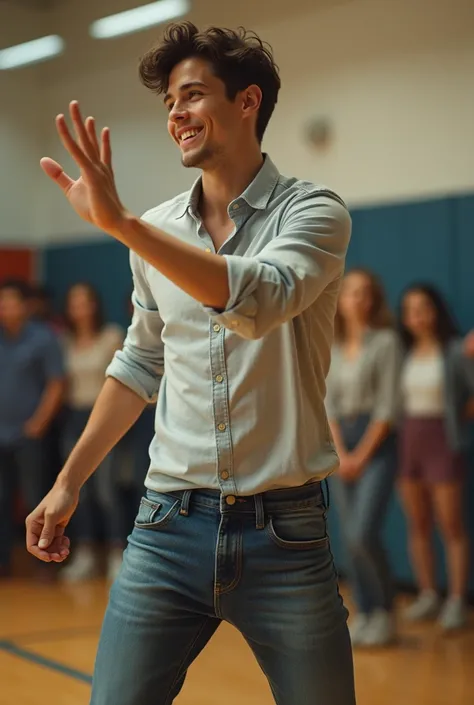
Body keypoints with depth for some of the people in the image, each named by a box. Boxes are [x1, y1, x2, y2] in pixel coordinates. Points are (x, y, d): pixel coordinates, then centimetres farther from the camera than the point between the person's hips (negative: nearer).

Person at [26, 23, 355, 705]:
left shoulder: (312, 211, -5)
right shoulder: (156, 232, 8)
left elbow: (260, 302, -26)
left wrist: (120, 223, -30)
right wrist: (69, 482, 19)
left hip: (283, 532, -3)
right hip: (169, 527, 4)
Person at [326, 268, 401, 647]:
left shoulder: (386, 341, -6)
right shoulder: (333, 348, 9)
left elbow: (388, 406, -10)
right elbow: (328, 405, 8)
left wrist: (362, 455, -12)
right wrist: (340, 454, -4)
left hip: (377, 444, -5)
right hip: (343, 447, 5)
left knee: (364, 534, -16)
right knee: (350, 539, 5)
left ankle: (386, 611, 1)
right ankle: (365, 614, 14)